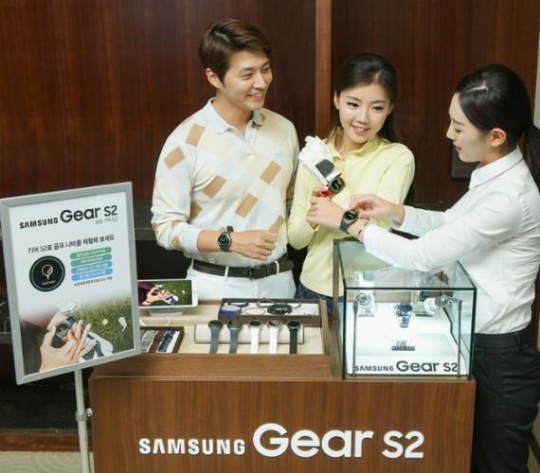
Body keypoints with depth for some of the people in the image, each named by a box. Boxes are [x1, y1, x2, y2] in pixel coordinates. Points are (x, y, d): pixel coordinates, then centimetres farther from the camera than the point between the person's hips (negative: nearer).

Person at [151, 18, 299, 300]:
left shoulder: (284, 129, 2)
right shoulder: (186, 141, -13)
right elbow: (166, 227, -12)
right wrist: (230, 240, -20)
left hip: (278, 280, 4)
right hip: (215, 286, -4)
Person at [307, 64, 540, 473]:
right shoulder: (494, 175, 2)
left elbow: (422, 256, -25)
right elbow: (449, 225, 17)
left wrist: (347, 222, -14)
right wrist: (395, 212, 0)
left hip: (500, 353, -9)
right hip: (476, 339, 9)